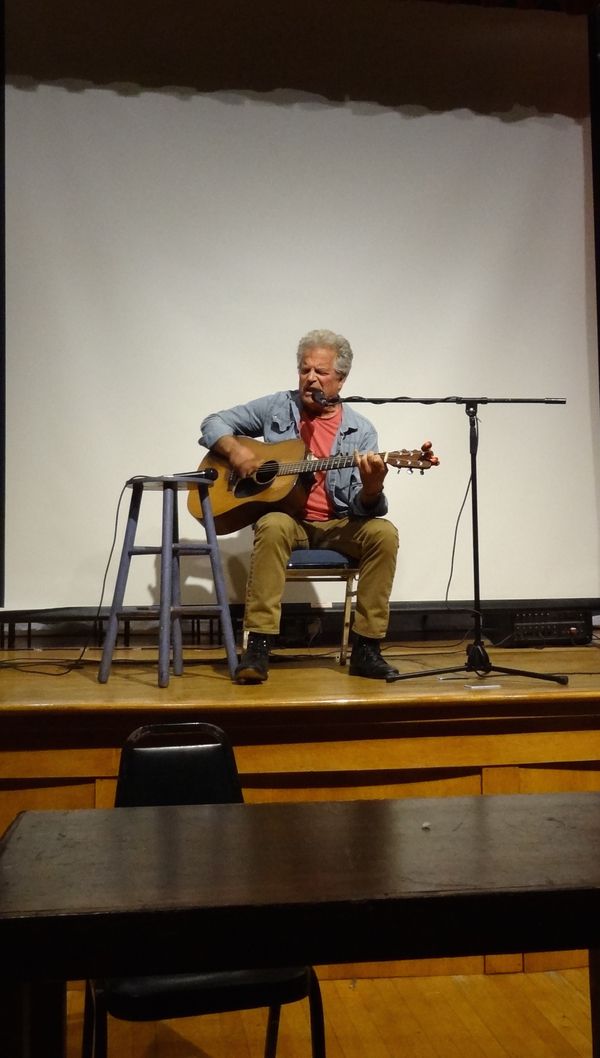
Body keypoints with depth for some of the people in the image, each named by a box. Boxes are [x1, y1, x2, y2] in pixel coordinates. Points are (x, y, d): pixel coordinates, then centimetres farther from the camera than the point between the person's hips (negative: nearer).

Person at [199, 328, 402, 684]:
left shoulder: (361, 430, 1)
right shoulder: (276, 407, 4)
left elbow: (365, 508, -6)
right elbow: (214, 423, 9)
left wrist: (373, 486, -31)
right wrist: (235, 449, -13)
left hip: (338, 525, 1)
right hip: (286, 517, -1)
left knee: (383, 532, -28)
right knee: (273, 526, -36)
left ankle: (367, 648, -19)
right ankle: (257, 647, -33)